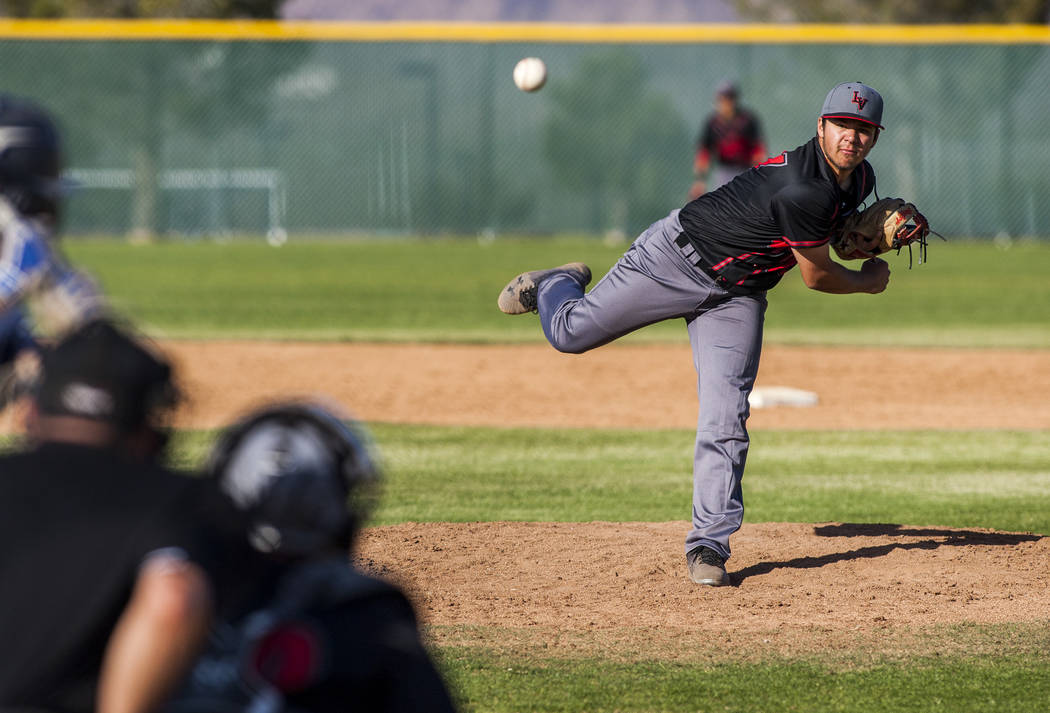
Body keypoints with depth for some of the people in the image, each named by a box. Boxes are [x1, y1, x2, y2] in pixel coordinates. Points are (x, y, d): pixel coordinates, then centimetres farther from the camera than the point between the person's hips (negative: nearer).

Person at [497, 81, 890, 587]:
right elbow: (816, 276, -19)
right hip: (677, 257, -6)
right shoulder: (806, 190, -33)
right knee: (571, 332, 2)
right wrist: (867, 281, -1)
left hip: (735, 297, 6)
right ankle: (555, 286, 38)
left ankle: (709, 544, -3)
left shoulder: (860, 179, -4)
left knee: (725, 421, -8)